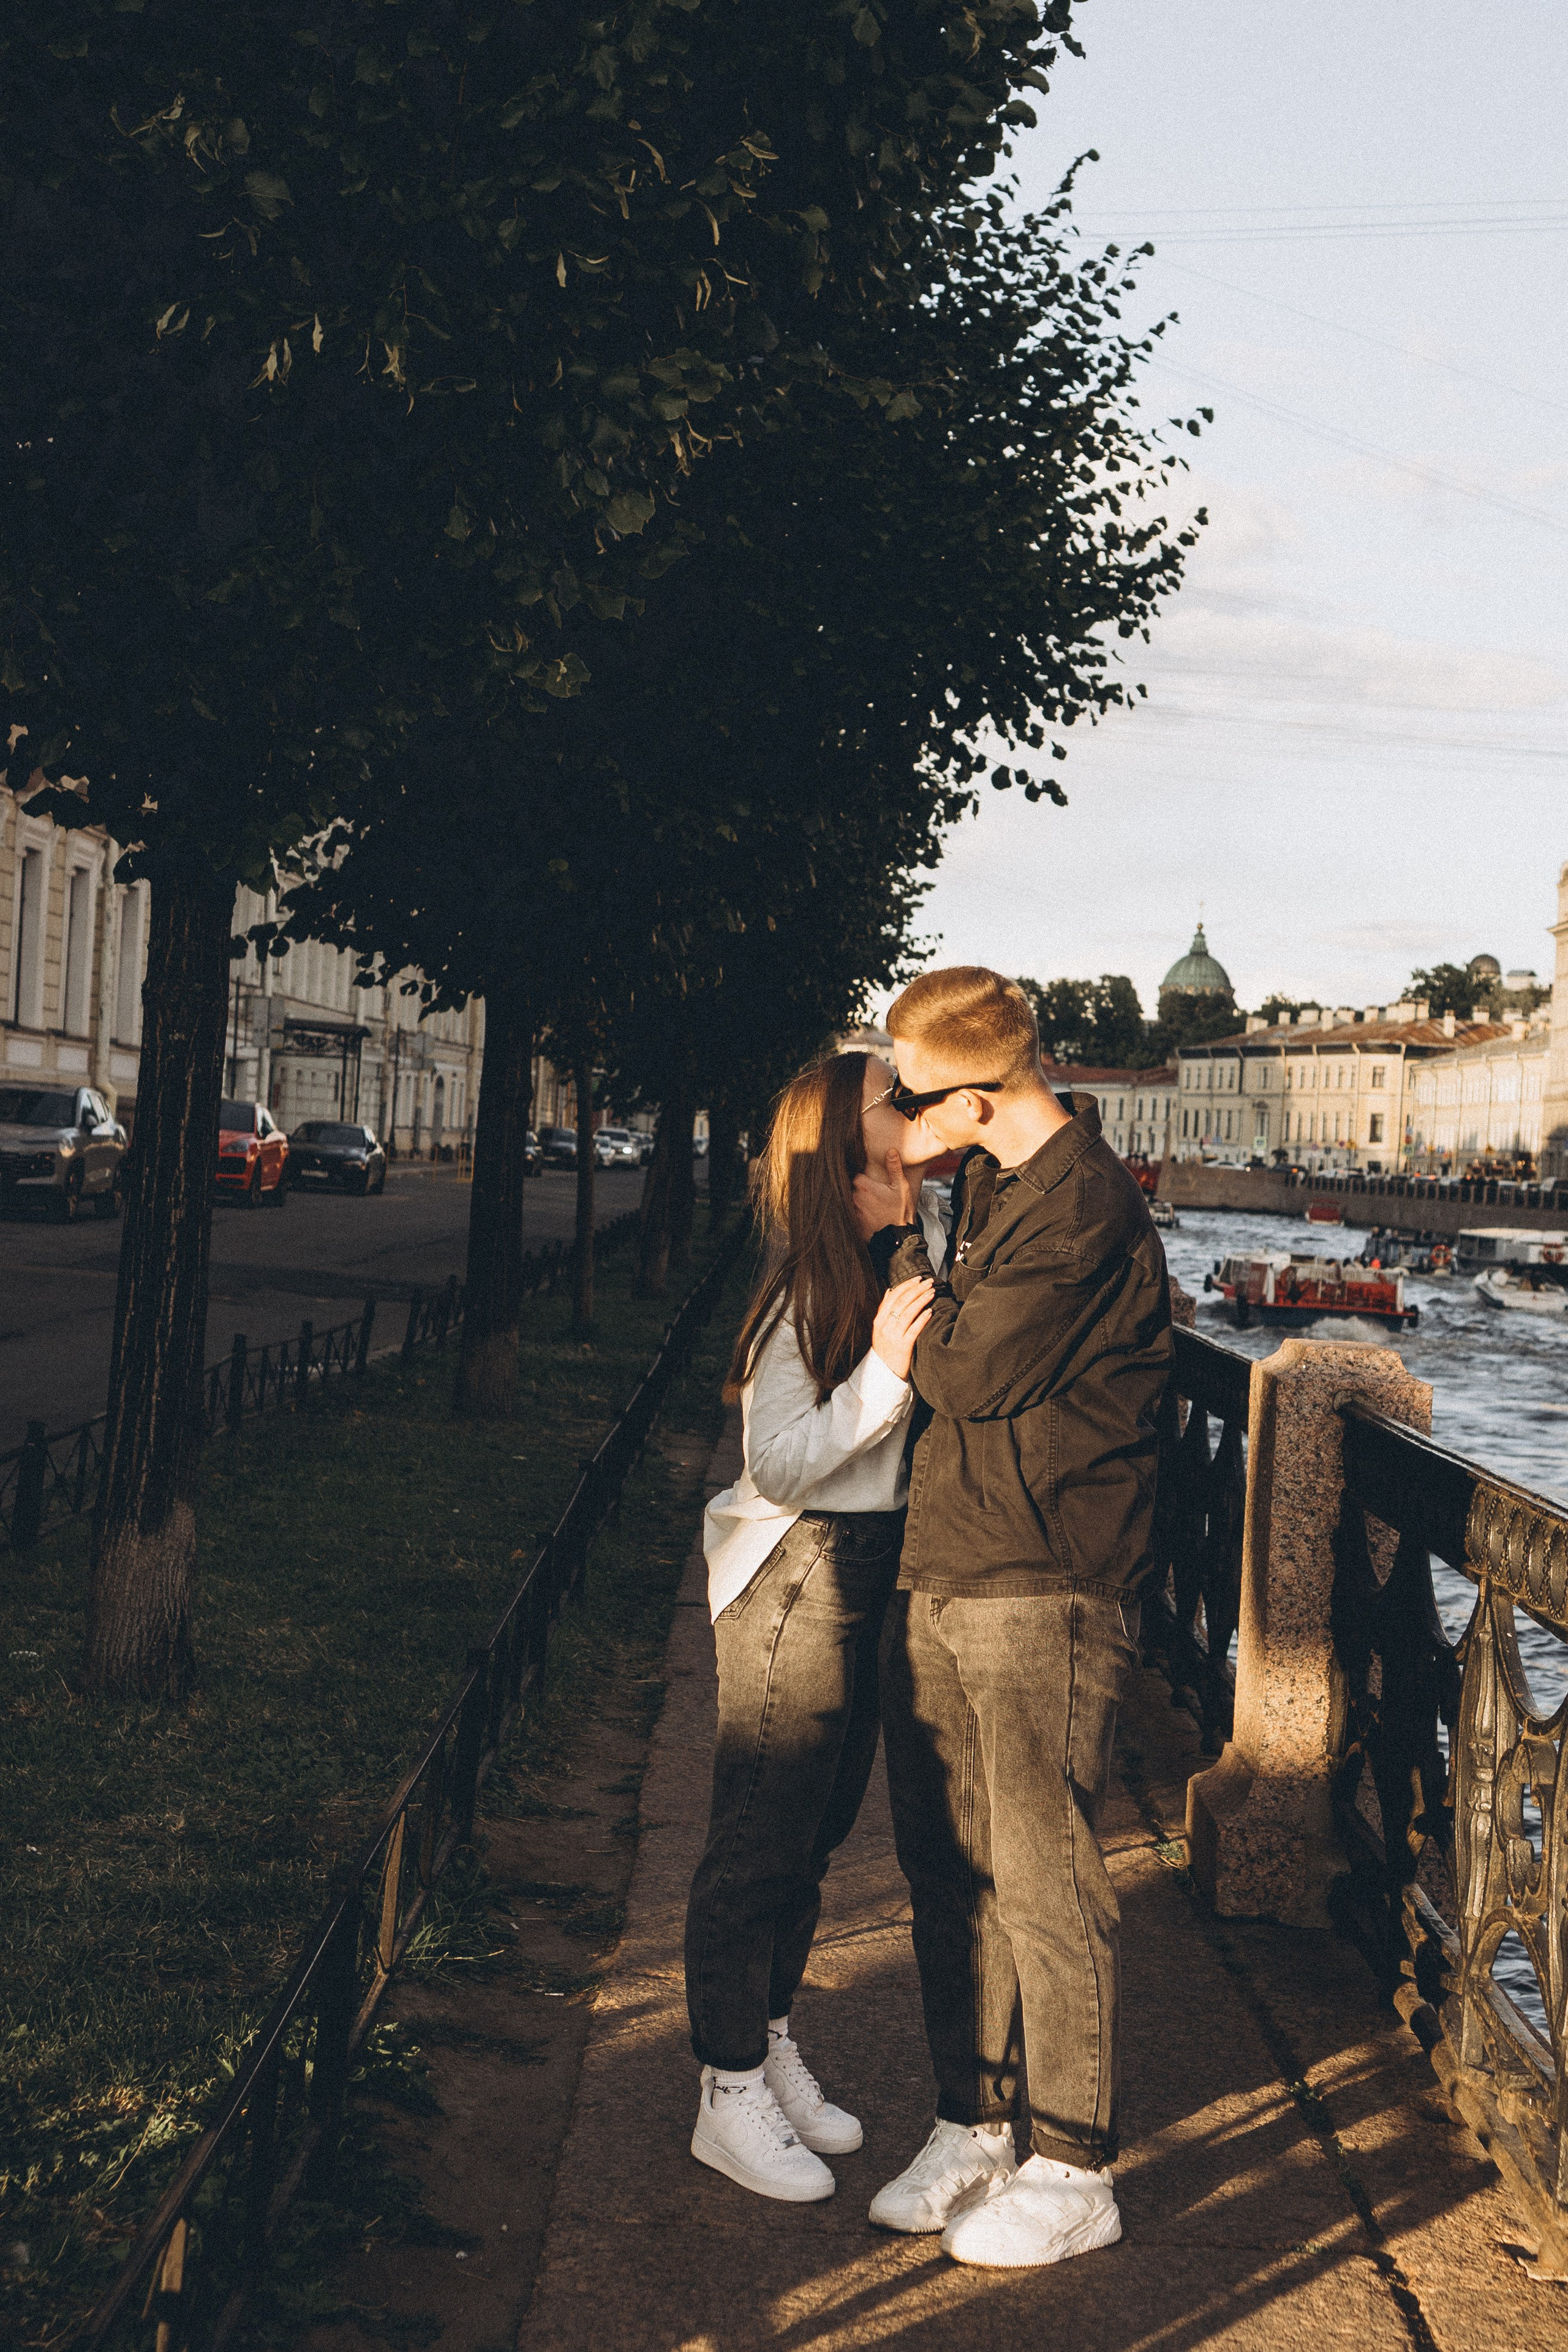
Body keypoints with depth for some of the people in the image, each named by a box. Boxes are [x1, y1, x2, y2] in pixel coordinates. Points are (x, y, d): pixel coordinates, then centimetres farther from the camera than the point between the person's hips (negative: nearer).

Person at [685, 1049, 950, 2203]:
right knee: (763, 1838, 2)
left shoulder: (917, 1247, 5)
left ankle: (773, 2051, 34)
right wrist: (884, 1369, -27)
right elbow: (778, 1467, -20)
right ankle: (731, 2095, 16)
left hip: (874, 1571, 9)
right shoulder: (810, 1284, -19)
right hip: (793, 1576, -9)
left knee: (817, 1828, 19)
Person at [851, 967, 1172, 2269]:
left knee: (1045, 1883, -1)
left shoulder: (1085, 1205, -16)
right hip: (939, 1575, 9)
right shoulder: (994, 1183, 13)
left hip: (1042, 1588, -9)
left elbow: (965, 1372, -14)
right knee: (948, 1864, 14)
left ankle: (1075, 2172, 12)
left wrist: (897, 1241, -2)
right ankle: (973, 2124, 28)